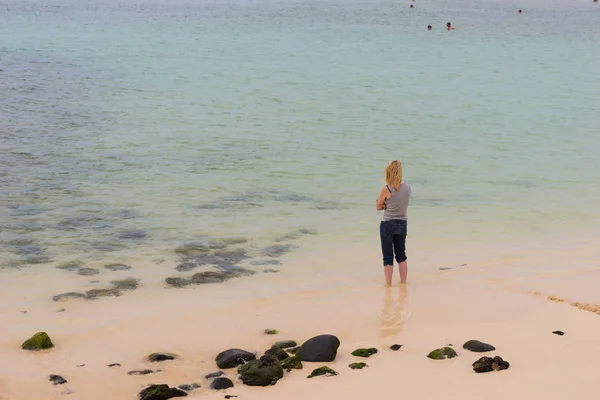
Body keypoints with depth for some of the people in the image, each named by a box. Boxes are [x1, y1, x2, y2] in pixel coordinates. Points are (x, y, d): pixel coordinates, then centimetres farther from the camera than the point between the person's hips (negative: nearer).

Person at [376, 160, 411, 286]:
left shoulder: (386, 189, -16)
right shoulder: (407, 187, -1)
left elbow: (378, 206, -4)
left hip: (388, 225, -5)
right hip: (402, 224, 5)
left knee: (388, 257, 3)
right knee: (401, 255, 17)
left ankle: (388, 284, 8)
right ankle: (403, 282, 23)